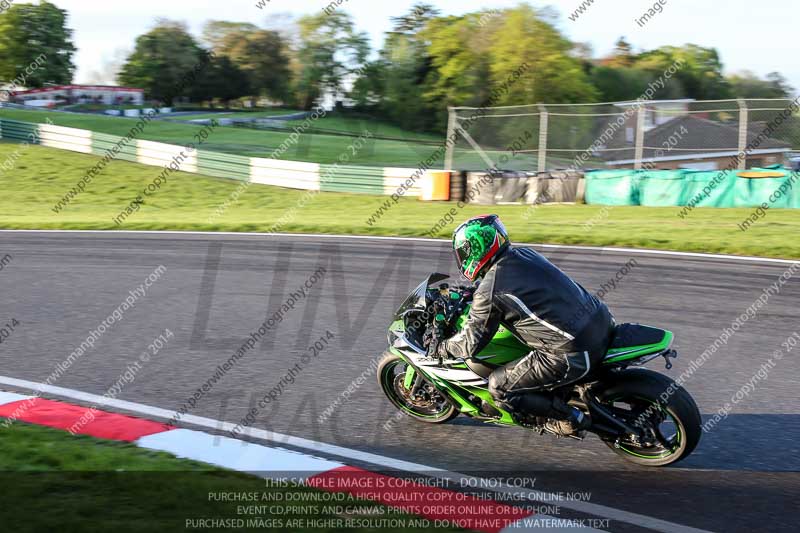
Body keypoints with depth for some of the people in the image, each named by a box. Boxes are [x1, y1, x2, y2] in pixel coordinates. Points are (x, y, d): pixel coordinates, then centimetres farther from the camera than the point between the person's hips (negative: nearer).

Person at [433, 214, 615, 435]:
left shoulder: (489, 292, -12)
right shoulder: (525, 254, 11)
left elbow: (469, 345, -3)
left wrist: (439, 348, 16)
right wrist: (468, 292, 40)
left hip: (573, 355, -8)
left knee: (500, 387, 4)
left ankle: (570, 417, 8)